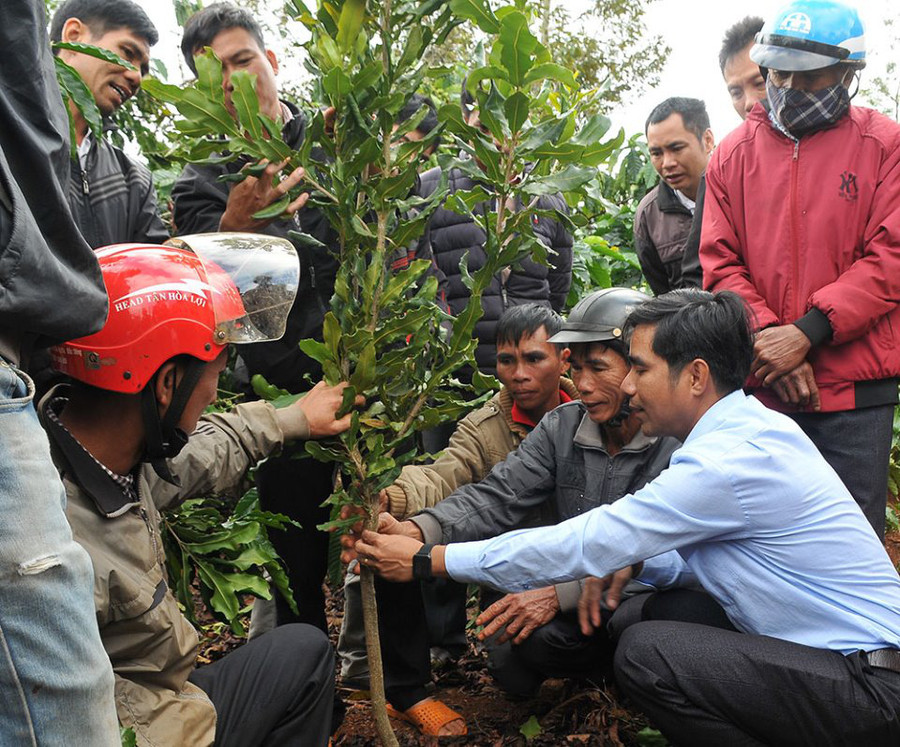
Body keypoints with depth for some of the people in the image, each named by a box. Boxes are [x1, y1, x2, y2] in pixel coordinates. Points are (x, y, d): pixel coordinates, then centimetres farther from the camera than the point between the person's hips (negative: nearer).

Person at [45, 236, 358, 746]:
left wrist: (293, 419, 26)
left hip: (159, 693, 8)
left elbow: (200, 455, 13)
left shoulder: (121, 451, -8)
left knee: (306, 648, 19)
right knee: (304, 652, 2)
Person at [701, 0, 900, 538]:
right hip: (758, 387, 2)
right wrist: (768, 339, -11)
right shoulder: (736, 152, 8)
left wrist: (806, 333, -16)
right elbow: (720, 264, 3)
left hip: (855, 396, -2)